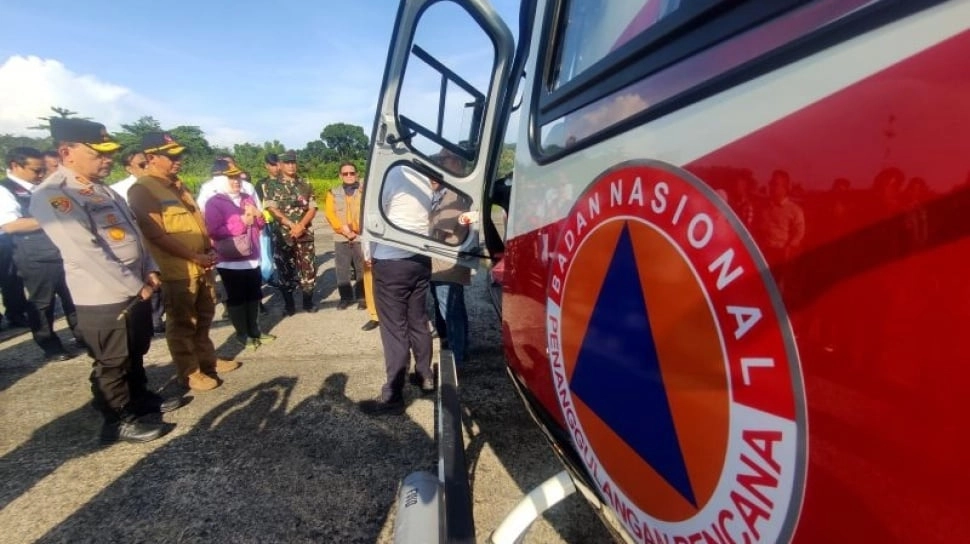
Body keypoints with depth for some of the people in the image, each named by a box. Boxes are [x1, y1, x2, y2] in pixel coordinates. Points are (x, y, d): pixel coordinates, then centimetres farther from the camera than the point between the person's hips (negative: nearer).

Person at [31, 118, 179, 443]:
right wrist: (136, 286, -19)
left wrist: (149, 271, 1)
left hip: (136, 290, 8)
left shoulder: (104, 191, 11)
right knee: (111, 364, 8)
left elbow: (134, 233, 15)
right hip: (103, 298, -8)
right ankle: (118, 421, 24)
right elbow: (85, 252, -23)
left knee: (135, 354, 23)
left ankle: (141, 398, 41)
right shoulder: (52, 195, -16)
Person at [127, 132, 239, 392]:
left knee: (204, 318, 19)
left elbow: (196, 219, 18)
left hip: (201, 266, 8)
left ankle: (208, 360, 35)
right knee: (182, 324, 6)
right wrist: (194, 257, -19)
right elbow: (157, 235, -19)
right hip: (177, 270, -8)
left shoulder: (177, 185, 13)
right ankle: (189, 372, 20)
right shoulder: (142, 190, -13)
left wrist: (209, 248, 4)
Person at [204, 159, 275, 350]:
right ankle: (242, 334, 18)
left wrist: (257, 216, -5)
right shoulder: (214, 203, -8)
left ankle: (254, 330, 28)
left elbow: (260, 224, 18)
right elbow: (214, 232, -19)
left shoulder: (248, 198, 11)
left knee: (254, 296, 14)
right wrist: (242, 222, -16)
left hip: (252, 258, 6)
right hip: (230, 261, -6)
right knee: (236, 299, 5)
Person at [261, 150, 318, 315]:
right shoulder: (271, 185, 3)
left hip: (305, 234, 1)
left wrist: (301, 226, -13)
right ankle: (289, 304, 18)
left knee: (308, 269, 3)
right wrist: (292, 225, -14)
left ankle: (308, 301, 19)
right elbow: (272, 209, -6)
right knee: (285, 271, 6)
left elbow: (312, 208, 2)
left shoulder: (305, 185, 9)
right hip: (282, 235, -1)